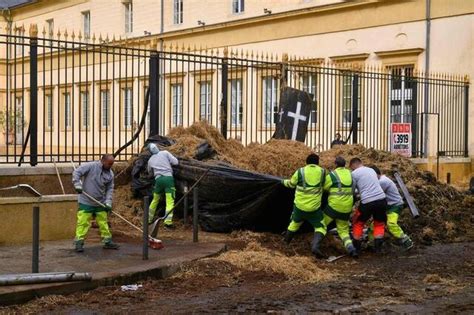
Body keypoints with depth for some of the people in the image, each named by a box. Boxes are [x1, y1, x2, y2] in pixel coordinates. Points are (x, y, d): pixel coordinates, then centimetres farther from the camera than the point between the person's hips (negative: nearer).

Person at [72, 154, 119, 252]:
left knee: (103, 223, 12)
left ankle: (107, 241, 22)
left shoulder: (110, 174, 3)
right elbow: (76, 173, -14)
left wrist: (108, 202, -6)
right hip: (86, 202, -5)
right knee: (83, 223, -5)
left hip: (100, 203, 5)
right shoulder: (90, 166, -13)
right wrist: (77, 185, -25)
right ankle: (79, 243, 2)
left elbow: (110, 189, 5)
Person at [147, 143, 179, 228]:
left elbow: (149, 171, 33)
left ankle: (149, 219, 32)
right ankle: (168, 222, -17)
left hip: (158, 179, 4)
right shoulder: (165, 153, 5)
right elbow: (175, 162, 1)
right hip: (168, 177, -4)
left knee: (155, 200, 22)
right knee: (170, 201, -7)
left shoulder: (150, 160, 17)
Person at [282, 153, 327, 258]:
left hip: (299, 205, 2)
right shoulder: (322, 172, -3)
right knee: (320, 228, 8)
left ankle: (285, 243, 41)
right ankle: (315, 246, -18)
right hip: (314, 207, -2)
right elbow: (325, 185, 11)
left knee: (295, 223, 26)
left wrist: (284, 181, 30)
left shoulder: (300, 172, -4)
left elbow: (291, 184, 10)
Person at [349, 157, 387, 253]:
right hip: (381, 199, 4)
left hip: (367, 202, -4)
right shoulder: (372, 170, 21)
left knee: (358, 223, 17)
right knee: (379, 224, 22)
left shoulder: (354, 174, 3)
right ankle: (378, 247, 14)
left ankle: (356, 247, 20)